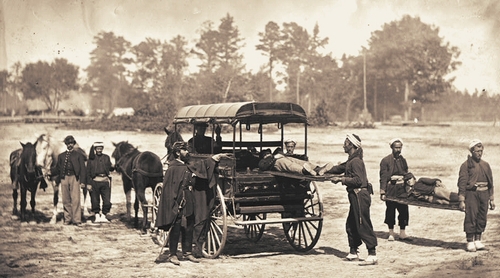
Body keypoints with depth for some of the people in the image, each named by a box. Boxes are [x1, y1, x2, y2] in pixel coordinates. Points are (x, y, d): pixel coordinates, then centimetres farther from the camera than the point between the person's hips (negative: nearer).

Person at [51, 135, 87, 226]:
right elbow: (57, 168, 17)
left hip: (74, 178, -3)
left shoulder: (78, 155, 9)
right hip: (64, 178, 3)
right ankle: (67, 219, 13)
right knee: (66, 200, 5)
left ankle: (76, 220, -8)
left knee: (75, 199, -9)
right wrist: (49, 171, 1)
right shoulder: (61, 156, 17)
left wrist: (83, 181, -4)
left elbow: (82, 169, 4)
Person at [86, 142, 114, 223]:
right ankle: (97, 215, 16)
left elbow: (110, 168, 12)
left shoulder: (106, 157, 11)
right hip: (95, 181, -1)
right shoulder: (91, 159, 4)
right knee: (95, 200, 4)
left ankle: (104, 215, 9)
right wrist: (88, 184, -2)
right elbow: (88, 172, 3)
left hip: (105, 181, 1)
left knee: (107, 200, -3)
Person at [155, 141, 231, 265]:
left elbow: (204, 164, 21)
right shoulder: (173, 168, -11)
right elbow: (168, 188, -13)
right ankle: (172, 255, 6)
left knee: (189, 229, 12)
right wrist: (174, 205, -18)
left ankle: (187, 252, 23)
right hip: (177, 204, -7)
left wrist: (219, 156, 17)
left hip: (190, 204, 7)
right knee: (176, 229, -2)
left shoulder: (190, 165, 10)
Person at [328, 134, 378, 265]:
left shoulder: (356, 161, -14)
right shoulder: (351, 161, 17)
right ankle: (353, 252, 24)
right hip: (356, 196, 10)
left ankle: (372, 254, -8)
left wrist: (341, 179, -18)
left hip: (360, 196, -10)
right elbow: (339, 168, 29)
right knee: (351, 225, 15)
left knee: (363, 226, -9)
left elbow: (358, 180, -23)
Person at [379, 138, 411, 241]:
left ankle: (402, 233, 12)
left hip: (402, 188, 5)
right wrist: (382, 192, -12)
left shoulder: (403, 160, 14)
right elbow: (383, 177, -7)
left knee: (404, 210, 2)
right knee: (390, 211, 1)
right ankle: (391, 233, 12)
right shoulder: (386, 161, -3)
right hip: (391, 189, -5)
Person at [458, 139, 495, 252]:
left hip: (484, 194, 5)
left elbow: (490, 183, 19)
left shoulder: (486, 165, 15)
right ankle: (470, 242, 0)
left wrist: (492, 199, 15)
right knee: (471, 218, -7)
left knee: (482, 219, 6)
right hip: (472, 193, -5)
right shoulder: (466, 165, -1)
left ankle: (478, 241, 16)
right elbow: (462, 183, -5)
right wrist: (461, 200, -10)